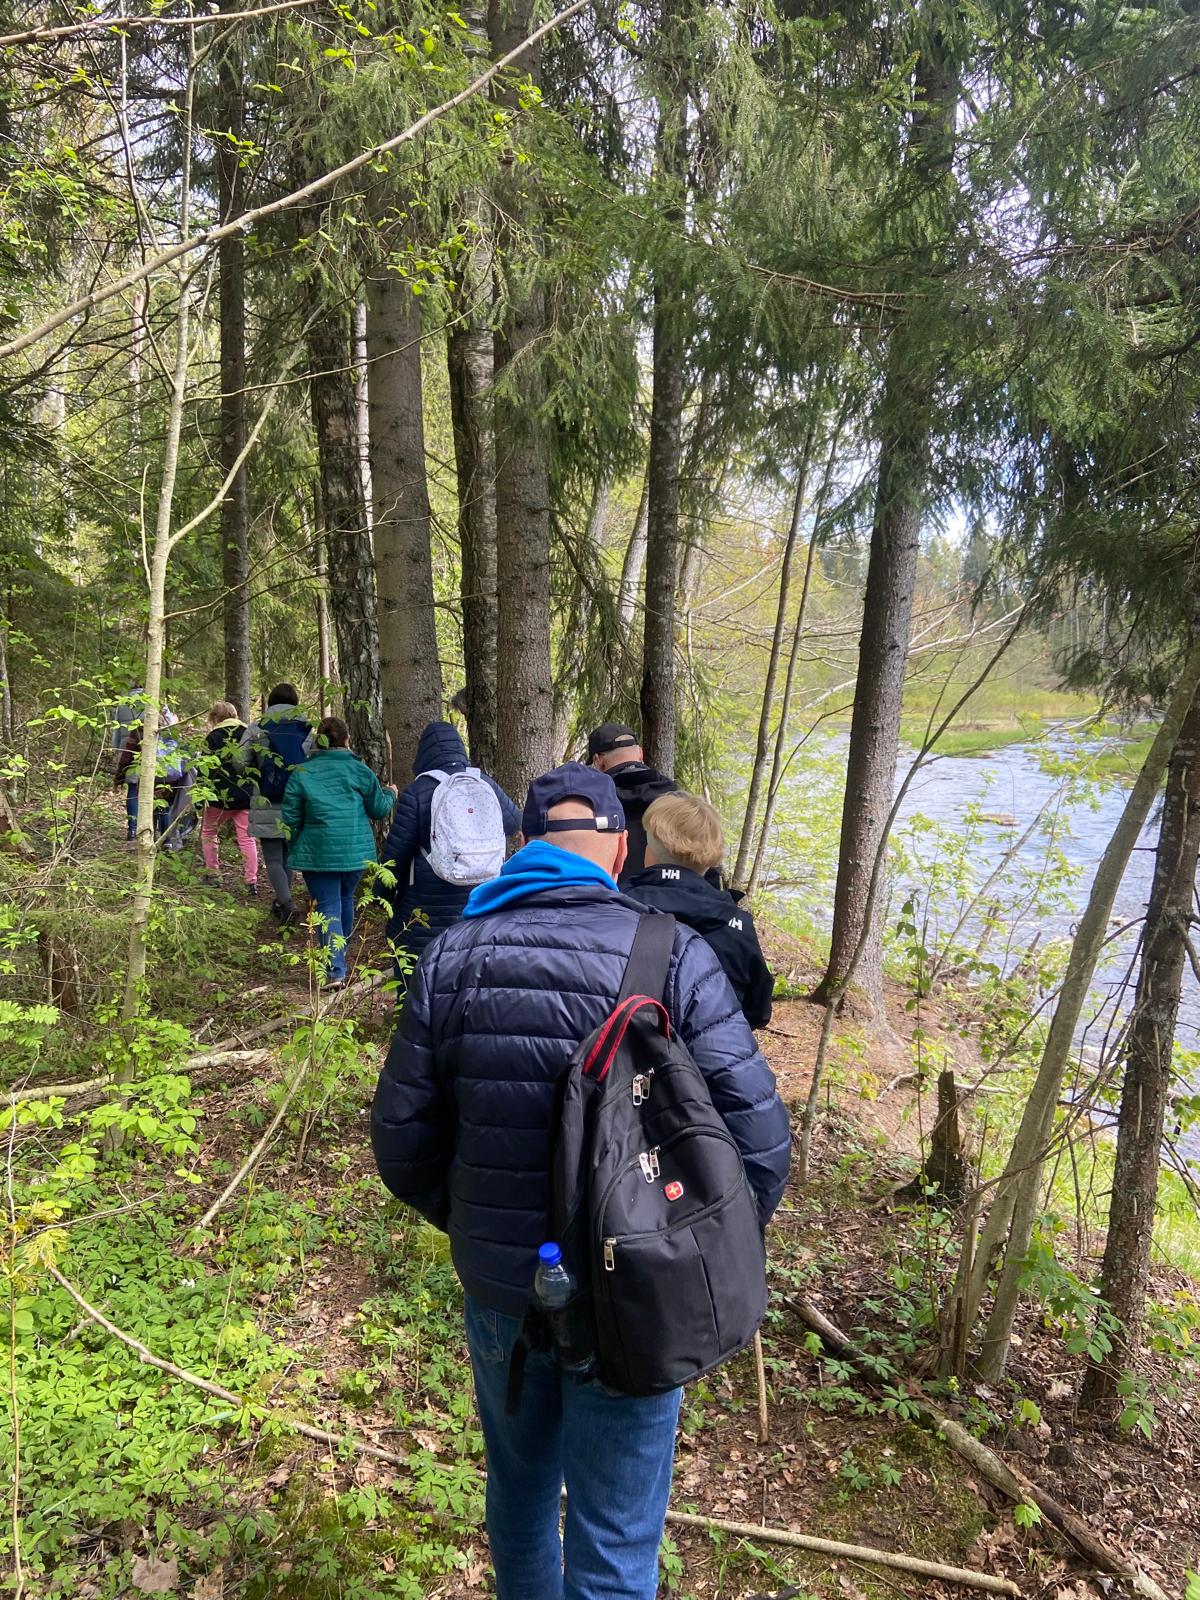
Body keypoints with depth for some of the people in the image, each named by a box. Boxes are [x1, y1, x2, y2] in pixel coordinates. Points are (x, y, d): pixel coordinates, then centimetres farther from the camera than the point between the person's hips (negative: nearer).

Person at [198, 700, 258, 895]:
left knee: (208, 832, 17)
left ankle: (212, 874, 16)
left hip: (222, 795, -4)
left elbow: (207, 769, -7)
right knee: (246, 838, 6)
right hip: (247, 796, 4)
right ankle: (251, 881, 2)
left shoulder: (213, 736, -4)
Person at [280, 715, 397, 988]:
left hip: (318, 853, -2)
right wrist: (390, 793, 26)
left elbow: (290, 820, 0)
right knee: (345, 900, 23)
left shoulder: (301, 773, -2)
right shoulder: (358, 769, -1)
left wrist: (294, 850, 15)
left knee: (327, 908, 1)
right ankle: (340, 957, 41)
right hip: (356, 852, 2)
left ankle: (335, 970, -11)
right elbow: (379, 810, 5)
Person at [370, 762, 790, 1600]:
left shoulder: (453, 954, -9)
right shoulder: (673, 955, -18)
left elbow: (403, 1141, -4)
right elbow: (760, 1145, -17)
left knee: (520, 1492, 29)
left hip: (497, 1288, 3)